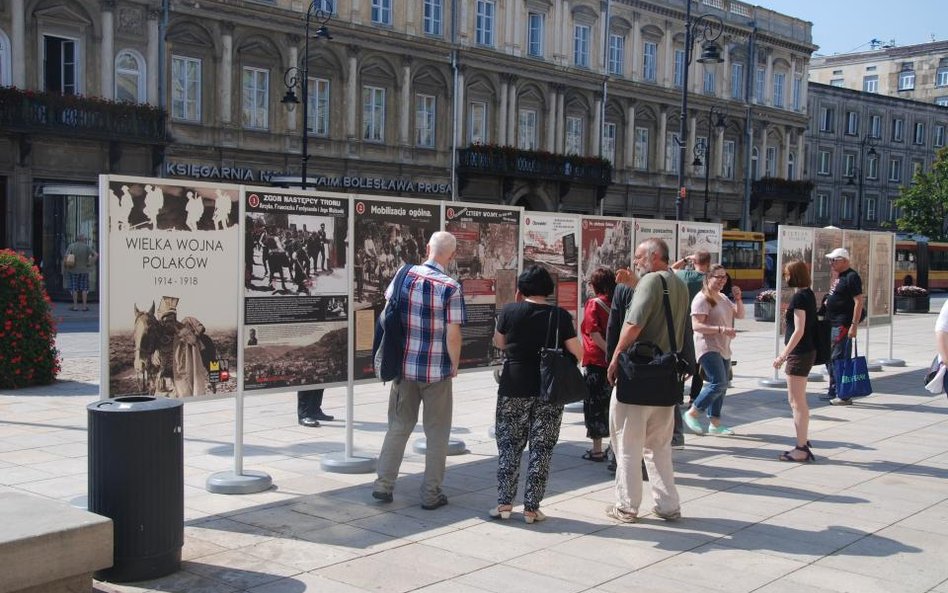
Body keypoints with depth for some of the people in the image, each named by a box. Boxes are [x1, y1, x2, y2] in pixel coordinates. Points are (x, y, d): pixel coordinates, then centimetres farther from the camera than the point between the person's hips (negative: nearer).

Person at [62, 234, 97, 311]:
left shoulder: (71, 246, -4)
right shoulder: (87, 247, -5)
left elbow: (65, 257, -10)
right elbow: (96, 255, -14)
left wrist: (63, 269, -5)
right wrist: (91, 263, -4)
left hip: (74, 271, 0)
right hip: (84, 270, 0)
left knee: (74, 288, 6)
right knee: (84, 288, 7)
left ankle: (75, 306, 5)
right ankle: (84, 306, 5)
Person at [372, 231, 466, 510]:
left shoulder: (404, 275, -2)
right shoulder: (451, 287, -15)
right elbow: (453, 334, -15)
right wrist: (455, 364, -1)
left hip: (404, 365, 4)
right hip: (437, 370, -4)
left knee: (398, 426, 17)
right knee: (436, 432, 10)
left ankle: (384, 484, 19)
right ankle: (431, 494, 16)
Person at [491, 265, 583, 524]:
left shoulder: (510, 311, -4)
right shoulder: (561, 316, -5)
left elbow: (499, 343, 11)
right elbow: (578, 353, -4)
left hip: (514, 388, 0)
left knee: (509, 445, 11)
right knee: (542, 449, 7)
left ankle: (504, 503, 11)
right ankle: (531, 508, 9)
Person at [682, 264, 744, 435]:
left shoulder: (722, 298, 16)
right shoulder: (702, 299, -12)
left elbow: (740, 315, 20)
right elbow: (696, 326, -20)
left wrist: (738, 299, 3)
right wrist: (721, 329, -27)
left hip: (723, 349, 9)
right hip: (708, 348, -9)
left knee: (721, 386, 9)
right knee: (719, 384, -16)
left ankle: (714, 423, 16)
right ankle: (691, 414, -4)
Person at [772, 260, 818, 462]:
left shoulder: (799, 297, -17)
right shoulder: (809, 294, 11)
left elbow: (799, 330, -21)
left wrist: (783, 355, -20)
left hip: (799, 353, -10)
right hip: (807, 351, 10)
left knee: (797, 402, -4)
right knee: (798, 401, 19)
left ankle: (802, 449, 0)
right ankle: (803, 442, 27)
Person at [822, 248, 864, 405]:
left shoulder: (851, 277, -14)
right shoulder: (839, 277, 15)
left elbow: (858, 302, -19)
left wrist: (854, 325, -24)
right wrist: (827, 302, 13)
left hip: (843, 325, -10)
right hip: (833, 324, 10)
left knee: (840, 359, -9)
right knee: (830, 359, 16)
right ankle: (833, 392, 26)